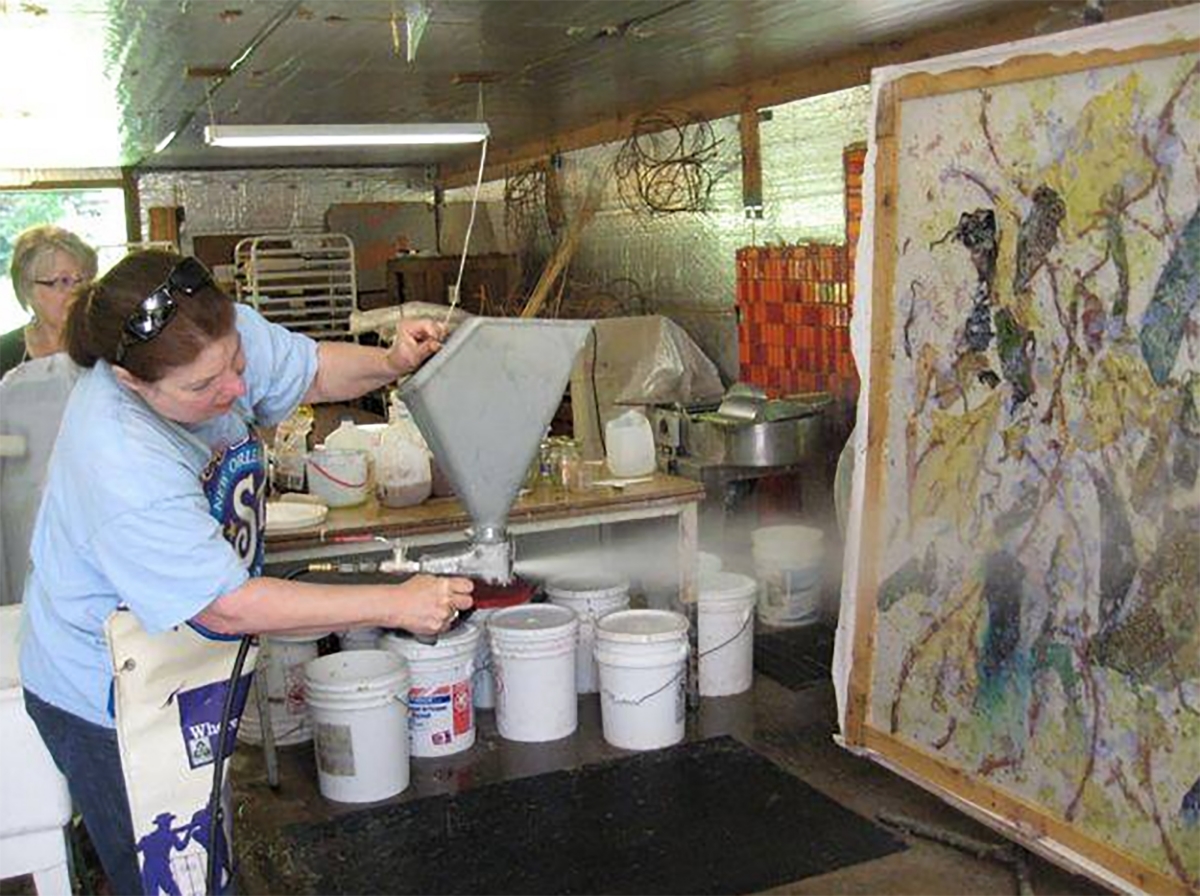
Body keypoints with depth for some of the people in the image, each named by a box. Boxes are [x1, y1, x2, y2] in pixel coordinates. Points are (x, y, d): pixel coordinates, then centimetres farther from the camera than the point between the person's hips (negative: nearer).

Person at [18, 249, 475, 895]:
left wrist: (390, 362, -18)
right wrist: (394, 604, -29)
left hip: (191, 667, 8)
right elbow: (230, 605, -31)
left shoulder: (219, 336, -16)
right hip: (116, 702, -7)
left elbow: (314, 370, 4)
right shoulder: (120, 464, -36)